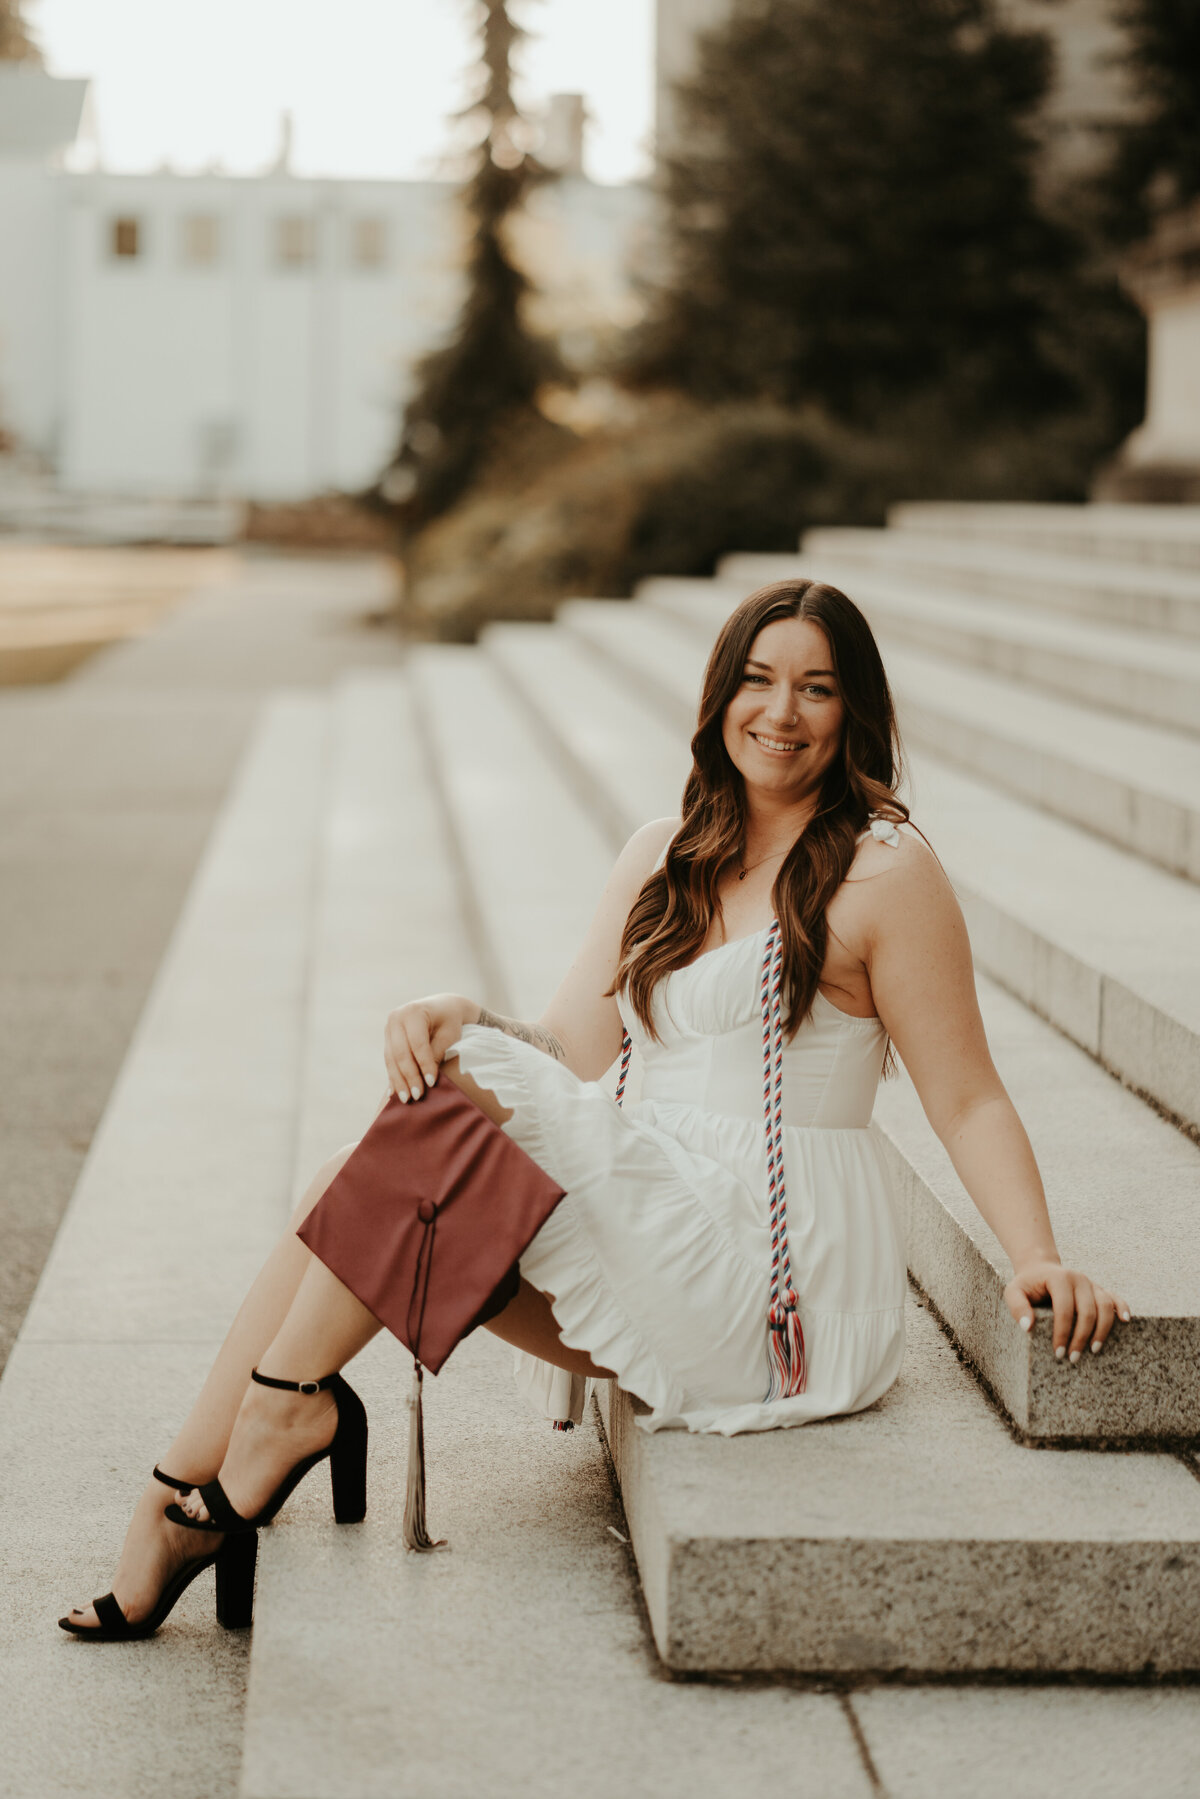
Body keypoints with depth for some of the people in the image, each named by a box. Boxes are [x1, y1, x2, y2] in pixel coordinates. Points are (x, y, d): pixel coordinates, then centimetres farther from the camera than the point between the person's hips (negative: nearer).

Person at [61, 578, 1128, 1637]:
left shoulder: (884, 871, -6)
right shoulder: (666, 857, 13)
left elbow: (969, 1102, -6)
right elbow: (571, 1053, 8)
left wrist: (1041, 1261, -21)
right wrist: (457, 1021, -13)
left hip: (780, 1282, -7)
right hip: (670, 1256, 7)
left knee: (464, 1098, -20)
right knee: (352, 1188, -10)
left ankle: (288, 1396, -10)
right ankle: (177, 1501, -11)